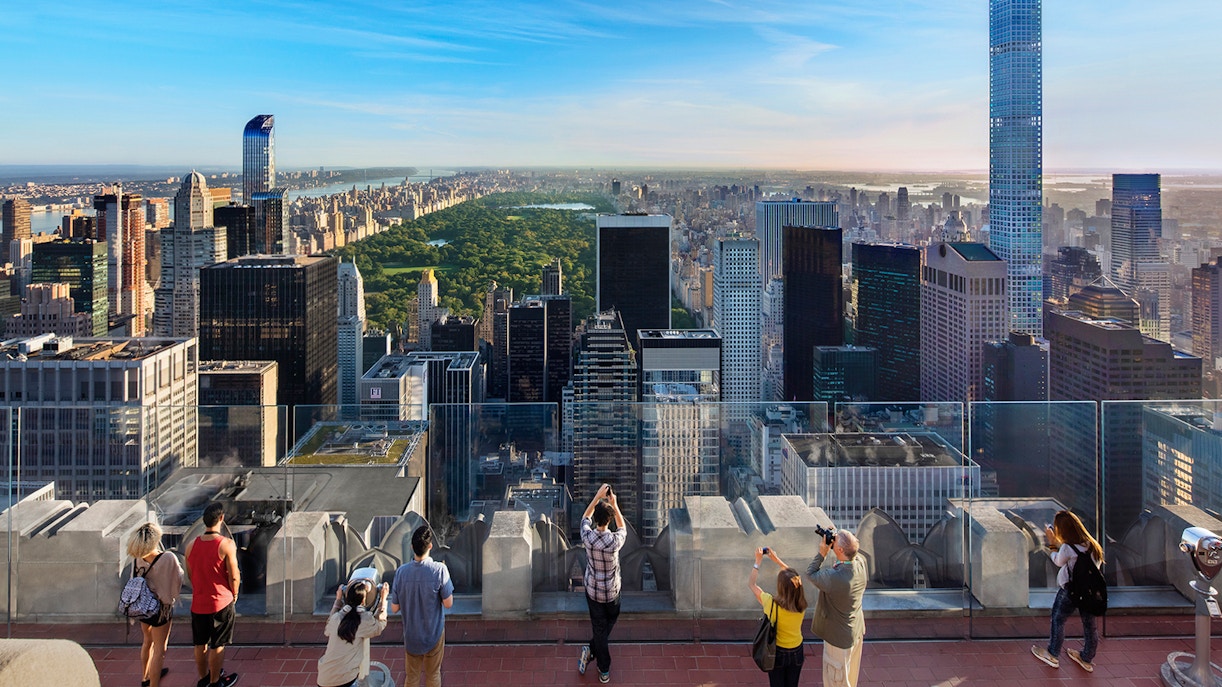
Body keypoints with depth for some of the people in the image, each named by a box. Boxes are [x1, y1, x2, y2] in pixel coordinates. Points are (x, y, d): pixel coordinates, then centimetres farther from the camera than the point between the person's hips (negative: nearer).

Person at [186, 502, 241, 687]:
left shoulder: (191, 545, -4)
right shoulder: (227, 545, -20)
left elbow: (190, 574, 8)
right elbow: (234, 576, -15)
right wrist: (234, 594, 4)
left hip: (198, 602, 4)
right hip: (221, 602, -4)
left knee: (200, 644, 19)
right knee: (218, 645, 10)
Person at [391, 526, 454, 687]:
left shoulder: (401, 572, -15)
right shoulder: (439, 570, -23)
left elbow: (394, 608, -8)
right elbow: (448, 604, -15)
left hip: (411, 635, 2)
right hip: (434, 634, -2)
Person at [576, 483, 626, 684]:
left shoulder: (587, 537, -21)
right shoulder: (614, 541, -28)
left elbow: (585, 518, 2)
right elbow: (623, 528, -2)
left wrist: (597, 497, 0)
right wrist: (615, 505, 0)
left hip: (592, 591, 2)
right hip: (612, 592, -2)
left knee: (598, 627, 17)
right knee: (610, 621, 28)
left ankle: (604, 671, 28)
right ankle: (592, 650, 26)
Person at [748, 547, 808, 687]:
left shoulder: (772, 604, -30)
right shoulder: (802, 604, -19)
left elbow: (751, 584, -14)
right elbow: (793, 579, 0)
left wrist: (758, 561, -7)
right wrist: (777, 560, 3)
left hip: (778, 652, -3)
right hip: (797, 652, 3)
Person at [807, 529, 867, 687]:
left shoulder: (834, 577, -39)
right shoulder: (861, 564, -18)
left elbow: (811, 573, -21)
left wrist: (822, 553, -20)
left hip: (839, 637, -7)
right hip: (857, 631, 7)